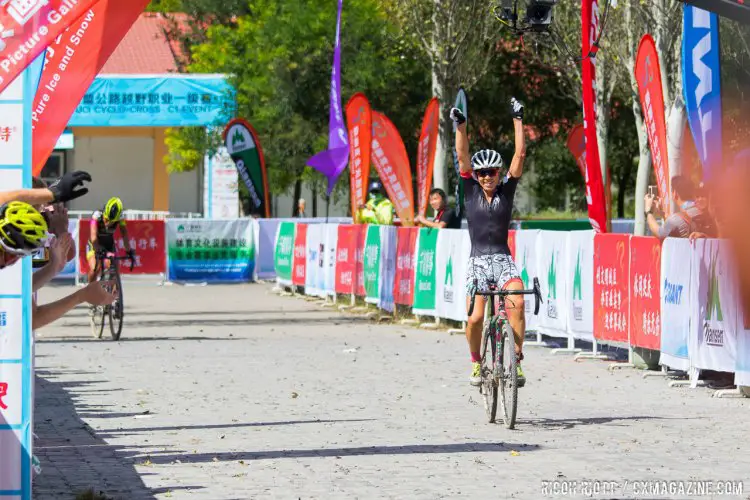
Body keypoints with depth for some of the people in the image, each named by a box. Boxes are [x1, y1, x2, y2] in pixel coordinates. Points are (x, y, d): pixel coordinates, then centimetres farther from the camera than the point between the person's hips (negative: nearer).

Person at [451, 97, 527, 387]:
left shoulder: (506, 190, 5)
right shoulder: (470, 190, 5)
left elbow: (520, 155, -2)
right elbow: (462, 156, -6)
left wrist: (518, 120, -6)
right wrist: (461, 125, -17)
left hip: (503, 261, 0)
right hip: (478, 262, 0)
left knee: (516, 303, -27)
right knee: (476, 318, -13)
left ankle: (516, 359, -18)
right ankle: (476, 362, 13)